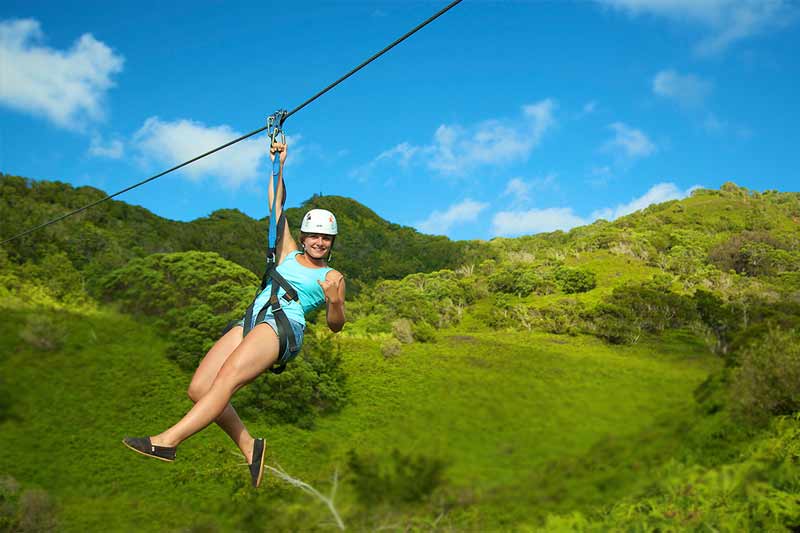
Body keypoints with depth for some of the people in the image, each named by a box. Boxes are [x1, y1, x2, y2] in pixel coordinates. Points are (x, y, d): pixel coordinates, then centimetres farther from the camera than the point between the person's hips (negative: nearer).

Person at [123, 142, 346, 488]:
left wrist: (334, 301, -10)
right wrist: (278, 164, 28)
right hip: (252, 321, 6)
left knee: (227, 379, -29)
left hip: (284, 325, -6)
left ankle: (167, 441, -32)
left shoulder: (333, 277, 14)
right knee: (199, 388, -12)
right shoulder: (288, 254, 25)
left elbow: (336, 326, 11)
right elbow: (276, 206, 29)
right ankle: (249, 447, -3)